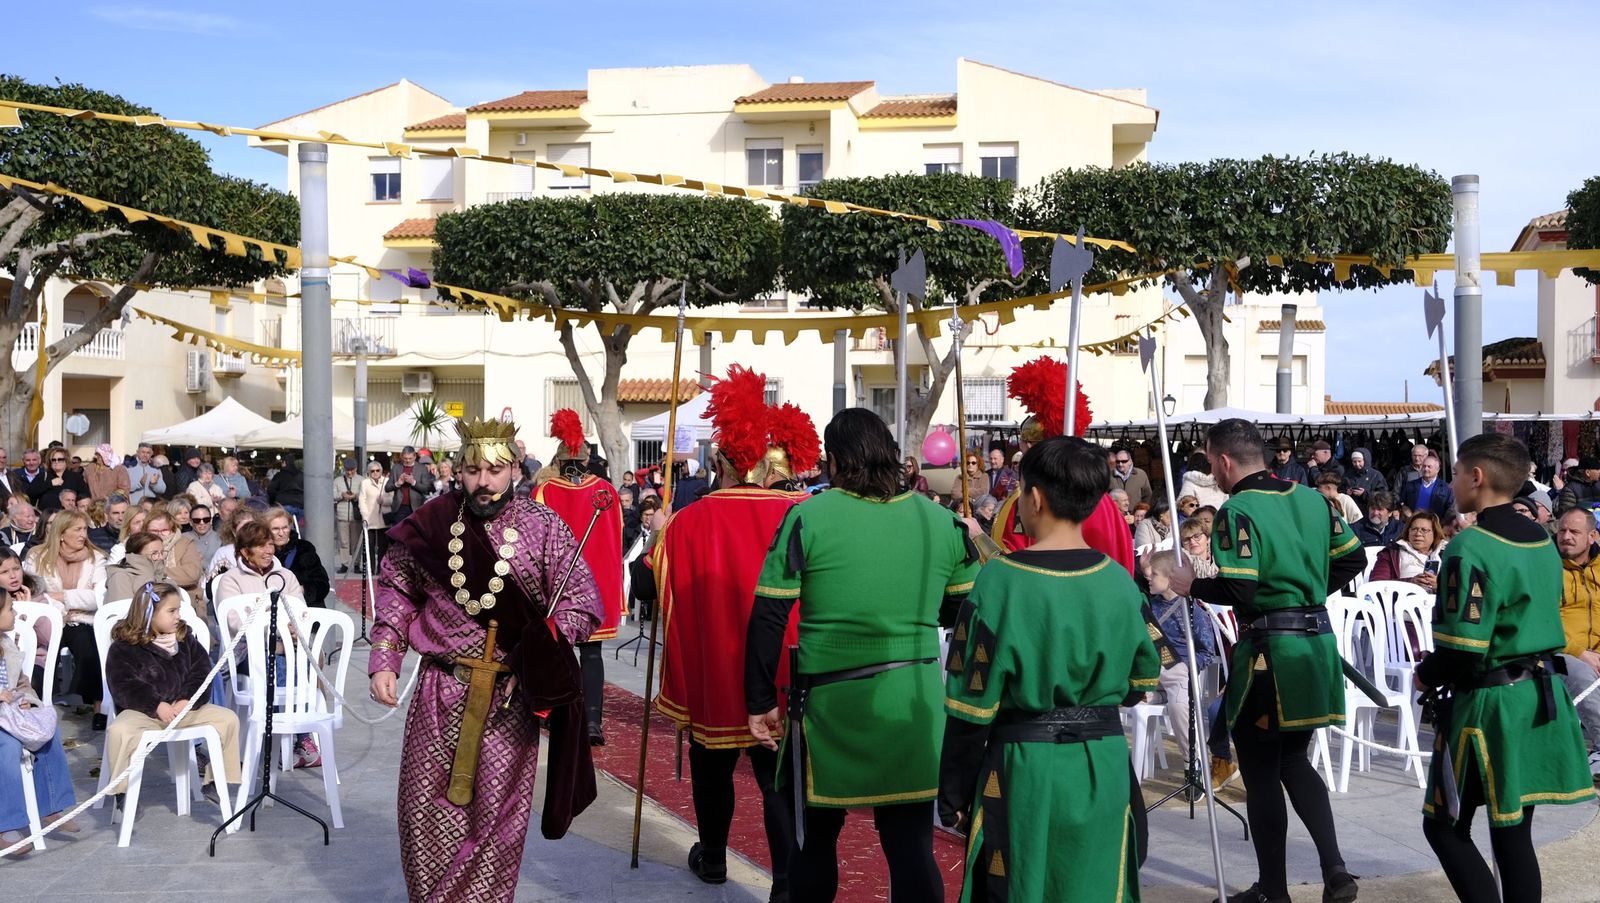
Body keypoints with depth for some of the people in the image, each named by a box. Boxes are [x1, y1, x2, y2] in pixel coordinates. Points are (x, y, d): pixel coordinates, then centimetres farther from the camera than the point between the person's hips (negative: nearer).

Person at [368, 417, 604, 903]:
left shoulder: (543, 528, -6)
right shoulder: (431, 522, 0)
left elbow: (583, 605, -4)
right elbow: (397, 589, 11)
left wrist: (542, 644, -20)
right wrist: (384, 660, 2)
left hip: (511, 696, -2)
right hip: (439, 693, 2)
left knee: (496, 814, 5)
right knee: (426, 806, 9)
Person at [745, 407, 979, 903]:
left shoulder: (808, 517, -7)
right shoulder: (942, 522, 2)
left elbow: (767, 617, -8)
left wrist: (761, 701, -1)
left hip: (830, 698, -2)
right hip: (915, 701, 2)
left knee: (816, 837, 15)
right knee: (912, 844, 7)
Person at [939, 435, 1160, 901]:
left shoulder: (1000, 581, -14)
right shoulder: (1119, 581, -1)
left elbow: (972, 703, -11)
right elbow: (1139, 680, 10)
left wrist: (953, 796, -2)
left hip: (1025, 767, -4)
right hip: (1104, 766, 4)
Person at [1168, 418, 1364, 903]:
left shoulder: (1237, 511, -15)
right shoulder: (1311, 498, 7)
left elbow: (1238, 591, -23)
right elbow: (1353, 559, 13)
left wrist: (1192, 585, -6)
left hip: (1268, 650, -7)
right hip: (1318, 642, 7)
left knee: (1260, 771, 6)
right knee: (1294, 759, 21)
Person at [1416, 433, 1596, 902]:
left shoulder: (1471, 547, -19)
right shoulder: (1543, 541, 8)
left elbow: (1462, 648, -23)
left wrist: (1426, 677, -3)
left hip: (1488, 705, -8)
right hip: (1541, 700, 8)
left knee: (1445, 827, 3)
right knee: (1513, 829, 14)